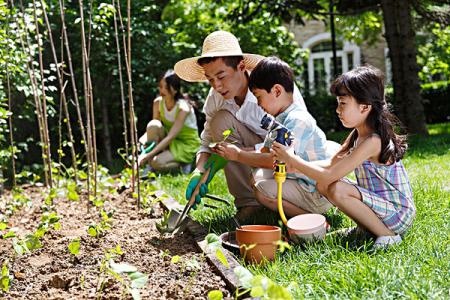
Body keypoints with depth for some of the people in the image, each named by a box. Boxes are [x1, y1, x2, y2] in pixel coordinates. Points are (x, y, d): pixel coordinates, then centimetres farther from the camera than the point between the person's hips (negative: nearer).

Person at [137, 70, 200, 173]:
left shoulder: (183, 108, -26)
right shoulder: (158, 102, -8)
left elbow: (170, 137, -31)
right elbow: (152, 129, -4)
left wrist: (148, 155, -37)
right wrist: (140, 142, -27)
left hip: (187, 145, -6)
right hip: (169, 142, 6)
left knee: (156, 163, -29)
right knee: (153, 125, -25)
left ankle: (183, 164, 1)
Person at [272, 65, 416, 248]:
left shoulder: (372, 141, -25)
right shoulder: (357, 135, 4)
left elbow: (329, 175, -25)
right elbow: (331, 165, 10)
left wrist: (292, 159, -17)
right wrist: (294, 165, -4)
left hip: (399, 213, -9)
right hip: (379, 203, 9)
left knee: (337, 190, -28)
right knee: (323, 185, 1)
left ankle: (388, 235, -13)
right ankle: (367, 227, 7)